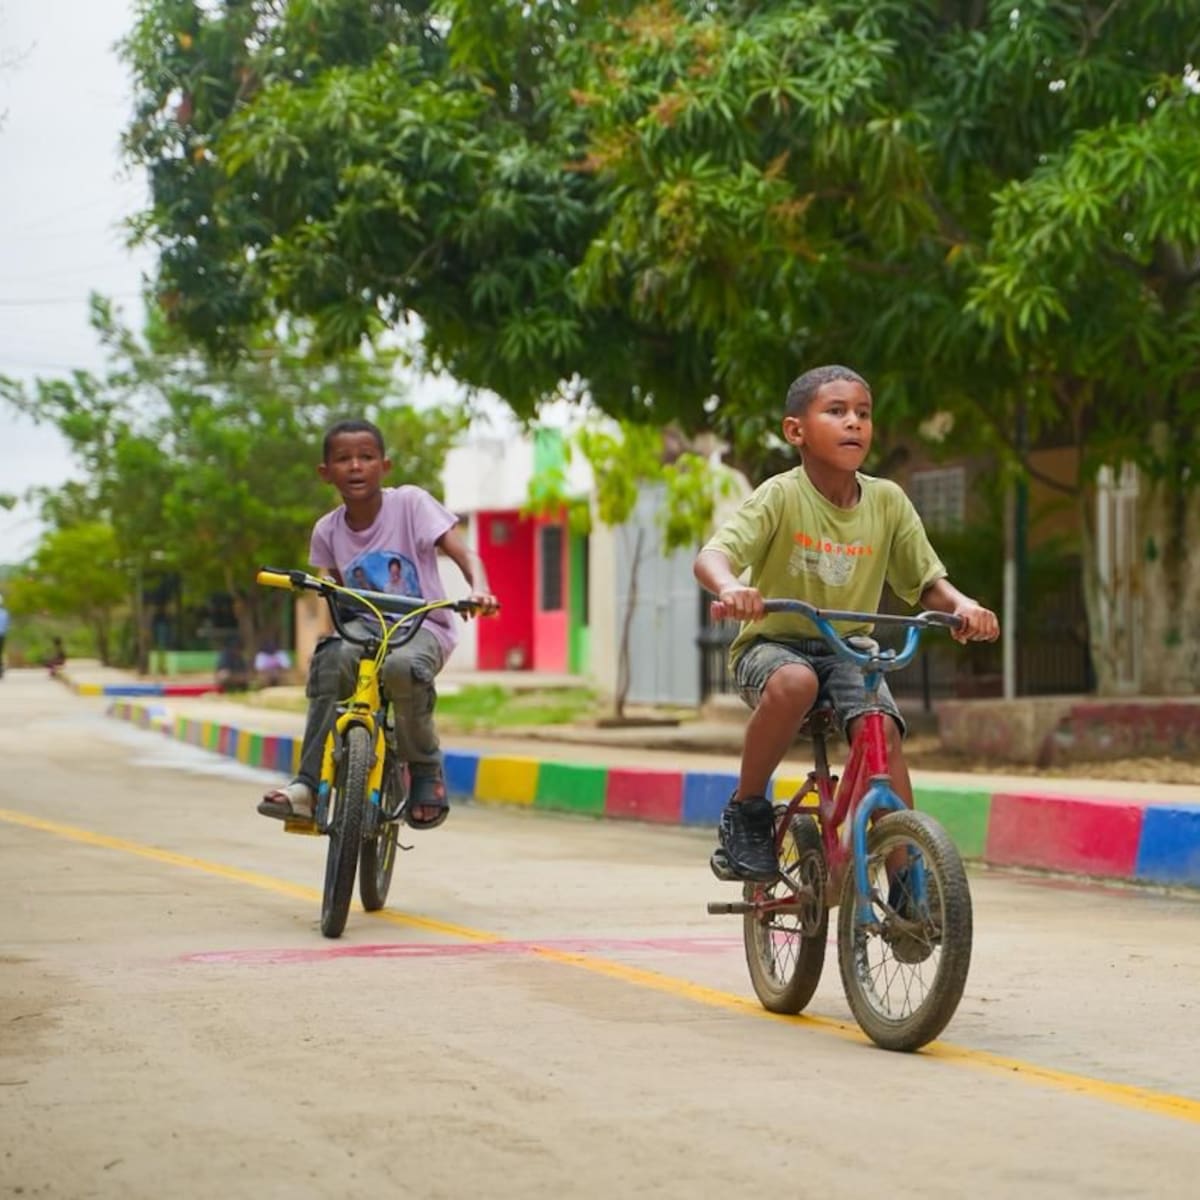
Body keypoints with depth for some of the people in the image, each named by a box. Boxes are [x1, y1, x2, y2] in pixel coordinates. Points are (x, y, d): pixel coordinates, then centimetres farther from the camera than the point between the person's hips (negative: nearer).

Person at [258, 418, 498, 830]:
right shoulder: (327, 530, 1)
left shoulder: (410, 503, -10)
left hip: (423, 626, -3)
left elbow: (465, 554, -16)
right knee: (330, 659, -31)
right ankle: (308, 783, -27)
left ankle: (426, 772, -12)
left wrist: (478, 590, -37)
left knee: (402, 667, -38)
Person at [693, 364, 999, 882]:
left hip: (847, 650, 3)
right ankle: (745, 812, -15)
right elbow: (712, 555, -25)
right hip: (773, 644, -3)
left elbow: (927, 583, 3)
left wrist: (962, 604, -20)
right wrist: (730, 588, -49)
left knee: (883, 730, -24)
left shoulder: (887, 501, -2)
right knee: (793, 682, -37)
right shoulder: (781, 496, -13)